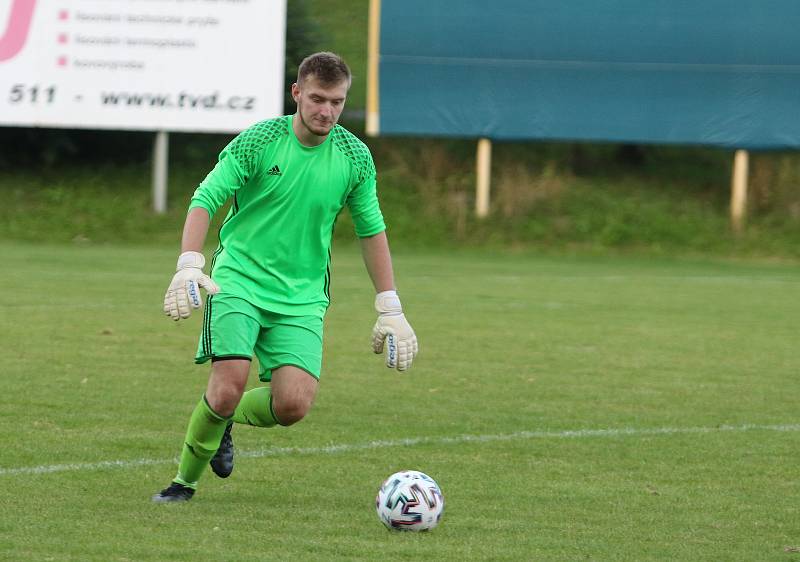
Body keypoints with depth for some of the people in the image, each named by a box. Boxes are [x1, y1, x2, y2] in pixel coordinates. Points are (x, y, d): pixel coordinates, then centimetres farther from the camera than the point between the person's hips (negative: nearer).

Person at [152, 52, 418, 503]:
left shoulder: (355, 157, 1)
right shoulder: (258, 141, -8)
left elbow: (372, 231, 11)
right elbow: (206, 200, -9)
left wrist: (391, 311, 10)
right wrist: (189, 266, -24)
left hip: (302, 296, 3)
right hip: (239, 281, -3)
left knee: (294, 405, -16)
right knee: (229, 387, -21)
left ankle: (224, 419, 18)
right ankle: (186, 479, 5)